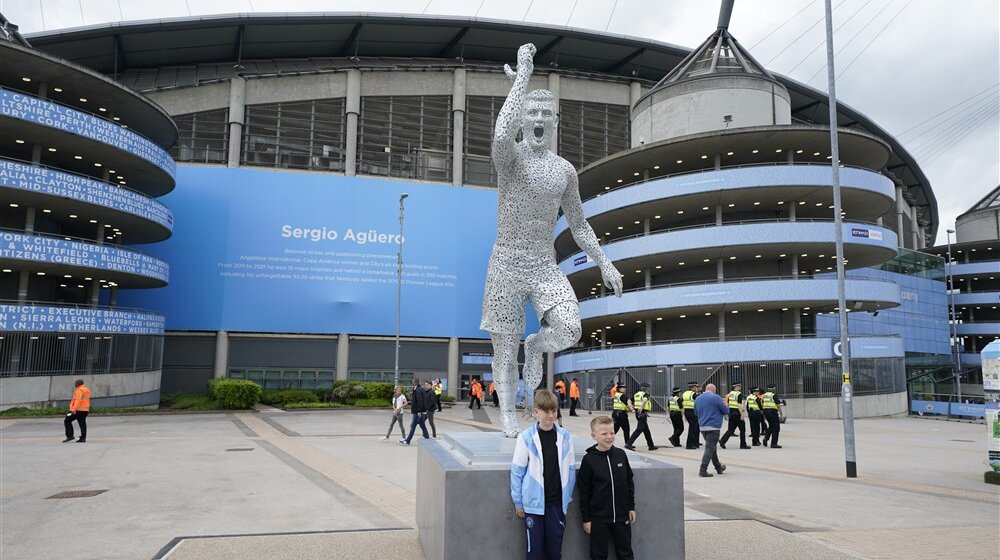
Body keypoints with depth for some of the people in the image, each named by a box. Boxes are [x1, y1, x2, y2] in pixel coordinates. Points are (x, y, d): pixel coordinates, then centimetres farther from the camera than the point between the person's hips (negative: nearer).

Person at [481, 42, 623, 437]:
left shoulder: (565, 170, 9)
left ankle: (535, 346, 14)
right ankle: (508, 416, 23)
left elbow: (578, 224, 17)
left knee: (569, 330, -21)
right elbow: (502, 134, -32)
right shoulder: (510, 156, -6)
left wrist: (604, 263, 12)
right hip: (506, 265, -3)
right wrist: (523, 76, -24)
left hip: (546, 267, 3)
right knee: (504, 349, 3)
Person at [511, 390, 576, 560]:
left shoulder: (565, 436, -2)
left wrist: (568, 497, 8)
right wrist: (518, 502, -2)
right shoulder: (526, 437, -9)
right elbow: (517, 471, -4)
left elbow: (570, 469, 6)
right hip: (534, 503, -2)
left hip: (557, 503, 2)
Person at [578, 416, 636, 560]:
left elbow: (629, 482, 8)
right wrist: (586, 518, -6)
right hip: (598, 518, -3)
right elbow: (584, 491, -7)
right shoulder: (589, 459, -12)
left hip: (622, 516, 3)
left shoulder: (621, 455, -3)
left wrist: (631, 507, 9)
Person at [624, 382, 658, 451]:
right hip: (643, 413, -8)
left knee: (646, 430, 17)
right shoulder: (646, 394, -7)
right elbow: (645, 400, -29)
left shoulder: (636, 394, 13)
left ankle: (651, 446, 24)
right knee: (639, 430, -8)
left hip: (637, 413, 8)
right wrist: (641, 408, -31)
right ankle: (628, 444, -14)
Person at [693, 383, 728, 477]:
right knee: (710, 448, -6)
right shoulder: (716, 398, -10)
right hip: (713, 426, -7)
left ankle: (718, 467, 33)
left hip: (702, 426, 7)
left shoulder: (698, 398, 10)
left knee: (711, 447, 20)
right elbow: (726, 411, -5)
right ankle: (703, 470, -11)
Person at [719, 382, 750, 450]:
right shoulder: (739, 394, -11)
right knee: (742, 429, 9)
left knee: (731, 429, 8)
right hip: (737, 413, -7)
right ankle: (743, 445, 15)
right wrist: (742, 415, -18)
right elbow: (739, 405, -19)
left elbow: (727, 404, 13)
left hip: (731, 413, 7)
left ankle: (722, 441, -10)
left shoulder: (730, 393, 11)